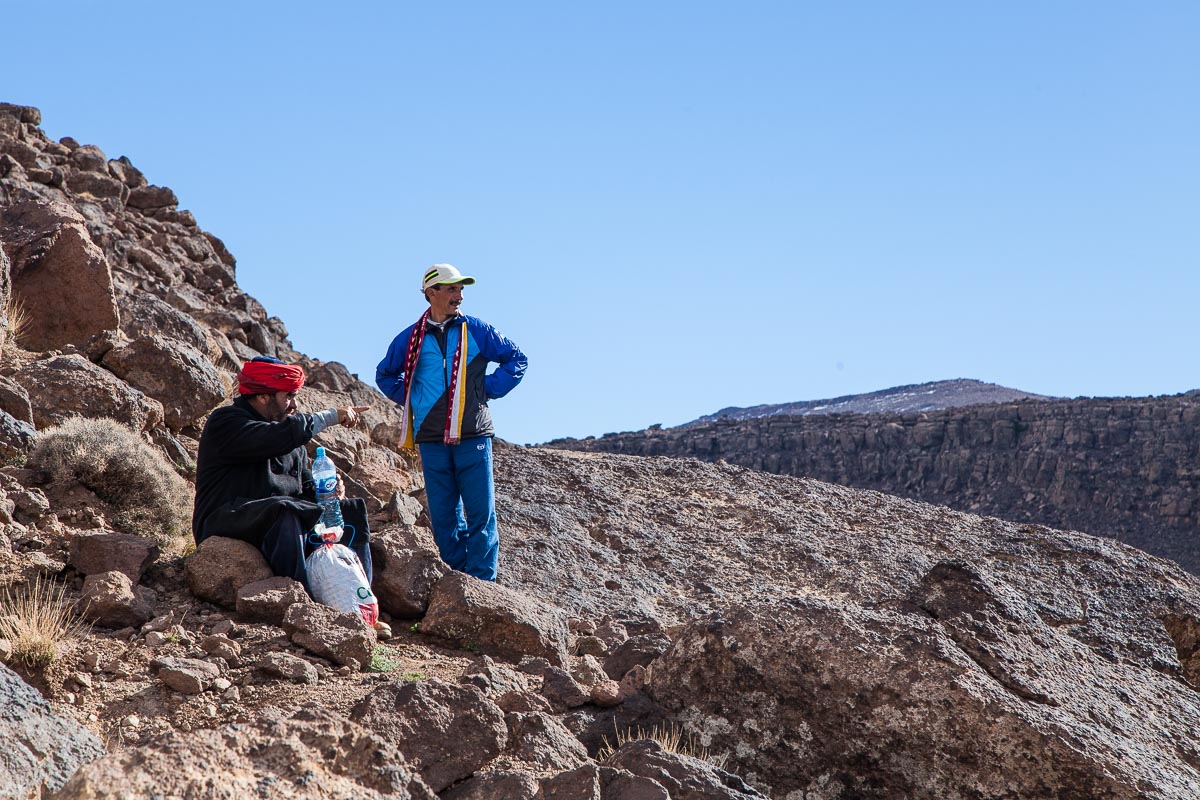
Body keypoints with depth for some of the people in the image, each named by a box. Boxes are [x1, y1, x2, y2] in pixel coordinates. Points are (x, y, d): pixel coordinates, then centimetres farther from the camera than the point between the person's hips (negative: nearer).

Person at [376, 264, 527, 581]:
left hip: (473, 437, -1)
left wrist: (489, 389, 2)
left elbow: (516, 358, 12)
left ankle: (482, 582, 2)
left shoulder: (476, 330, 5)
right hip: (432, 440, 2)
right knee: (444, 516, 5)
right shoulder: (411, 338, 9)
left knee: (481, 512, -4)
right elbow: (385, 375, 24)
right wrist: (409, 399, 9)